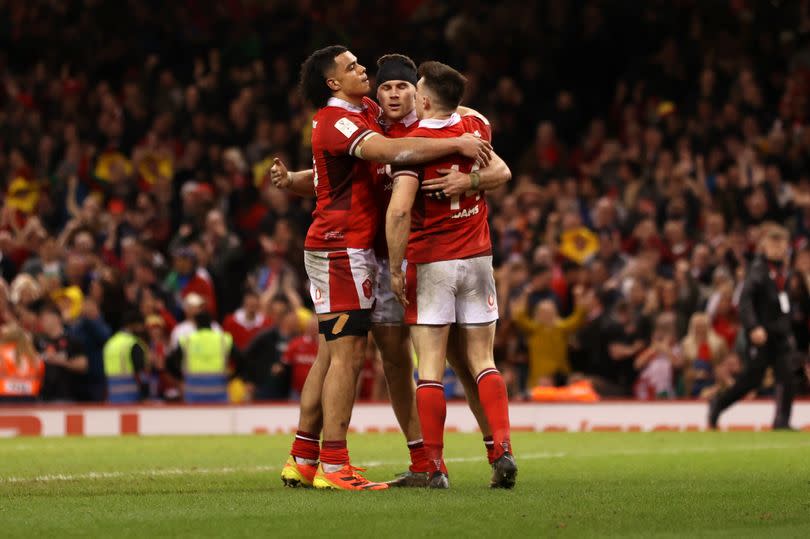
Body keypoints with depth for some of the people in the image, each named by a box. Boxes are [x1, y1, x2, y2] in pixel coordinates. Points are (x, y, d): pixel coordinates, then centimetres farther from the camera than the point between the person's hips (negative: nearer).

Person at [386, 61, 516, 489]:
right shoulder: (476, 129, 2)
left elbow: (400, 210, -23)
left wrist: (395, 269, -14)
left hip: (431, 263, -4)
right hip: (477, 259, 4)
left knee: (430, 367, -1)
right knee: (482, 361, 8)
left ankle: (435, 467, -3)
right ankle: (502, 449, -7)